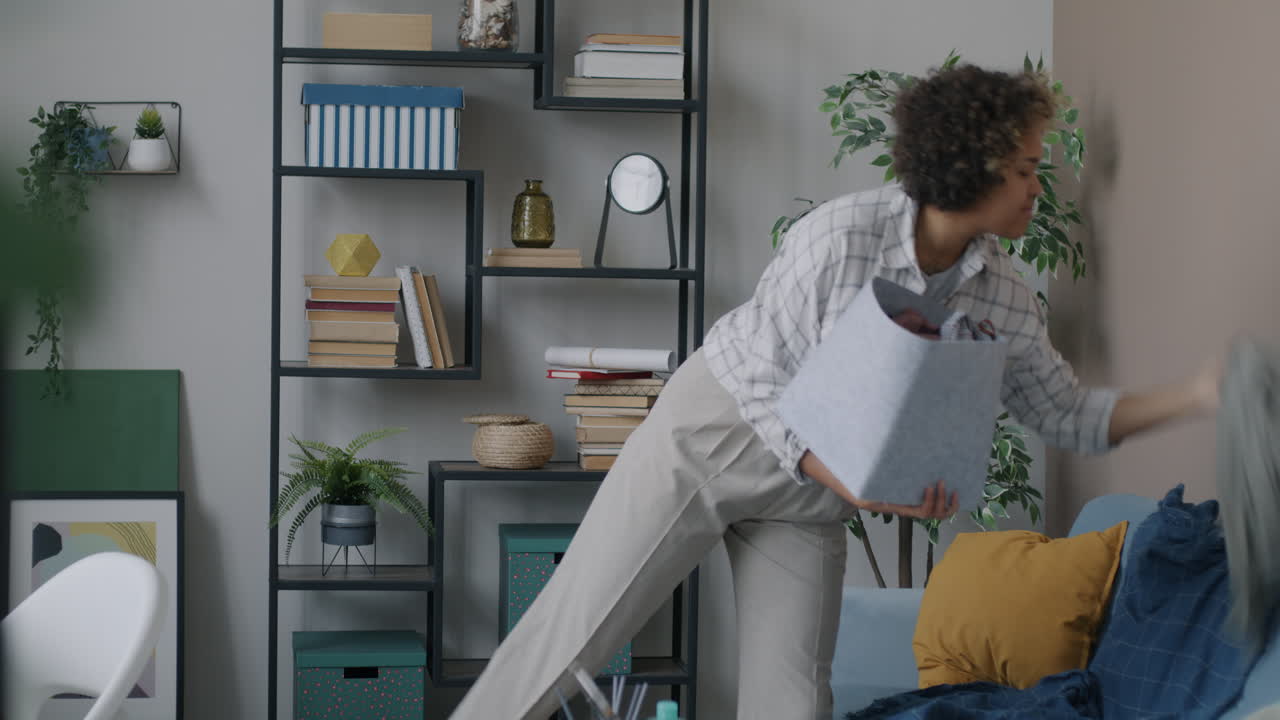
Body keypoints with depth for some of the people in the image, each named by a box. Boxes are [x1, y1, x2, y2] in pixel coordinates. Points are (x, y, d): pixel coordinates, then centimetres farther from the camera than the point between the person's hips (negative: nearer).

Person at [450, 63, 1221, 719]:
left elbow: (1071, 416, 4)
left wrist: (1196, 394, -8)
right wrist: (857, 485, -32)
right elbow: (765, 384, -20)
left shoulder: (1007, 301, -8)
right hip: (717, 428, -4)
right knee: (576, 624, -4)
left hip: (810, 486, 5)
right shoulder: (840, 236, -25)